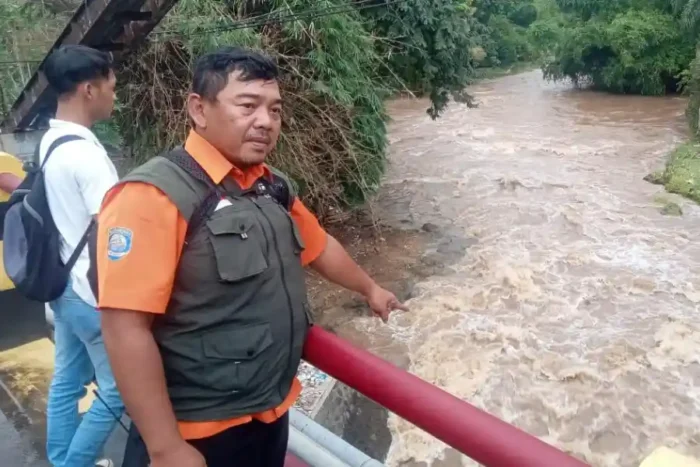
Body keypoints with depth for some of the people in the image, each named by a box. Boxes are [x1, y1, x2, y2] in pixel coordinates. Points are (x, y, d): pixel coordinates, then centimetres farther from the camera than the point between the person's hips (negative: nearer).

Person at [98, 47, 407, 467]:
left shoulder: (273, 187, 2)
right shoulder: (156, 194, -21)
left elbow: (318, 245, 18)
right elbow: (126, 329, -23)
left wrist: (370, 288, 30)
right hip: (205, 429, -7)